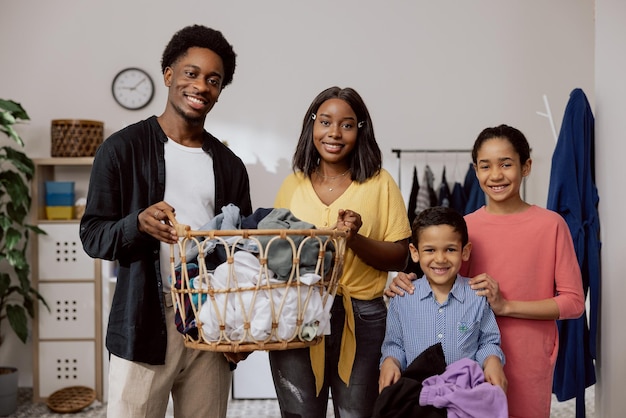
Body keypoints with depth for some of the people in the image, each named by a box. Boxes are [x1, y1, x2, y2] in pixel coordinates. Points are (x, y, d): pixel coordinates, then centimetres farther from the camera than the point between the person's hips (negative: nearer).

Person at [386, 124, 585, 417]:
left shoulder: (551, 225, -7)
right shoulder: (465, 227, 0)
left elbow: (573, 302, -6)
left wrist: (506, 306, -17)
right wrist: (411, 285, -11)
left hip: (529, 363, -2)